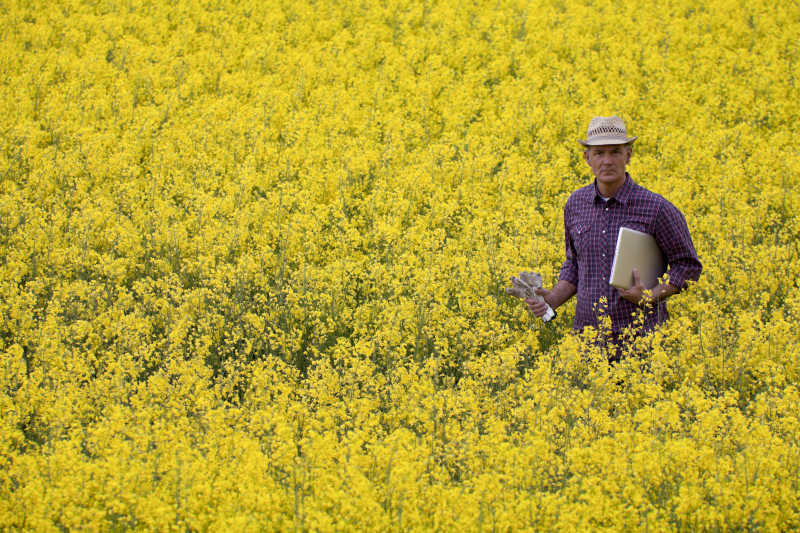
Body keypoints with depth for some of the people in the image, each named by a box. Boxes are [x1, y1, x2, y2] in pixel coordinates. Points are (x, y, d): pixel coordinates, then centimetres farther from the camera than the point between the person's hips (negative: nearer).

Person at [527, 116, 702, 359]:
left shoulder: (655, 208, -8)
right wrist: (553, 298, 1)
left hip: (640, 339, -4)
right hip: (588, 337, 4)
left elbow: (688, 266, 0)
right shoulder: (576, 204, 6)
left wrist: (650, 296, -15)